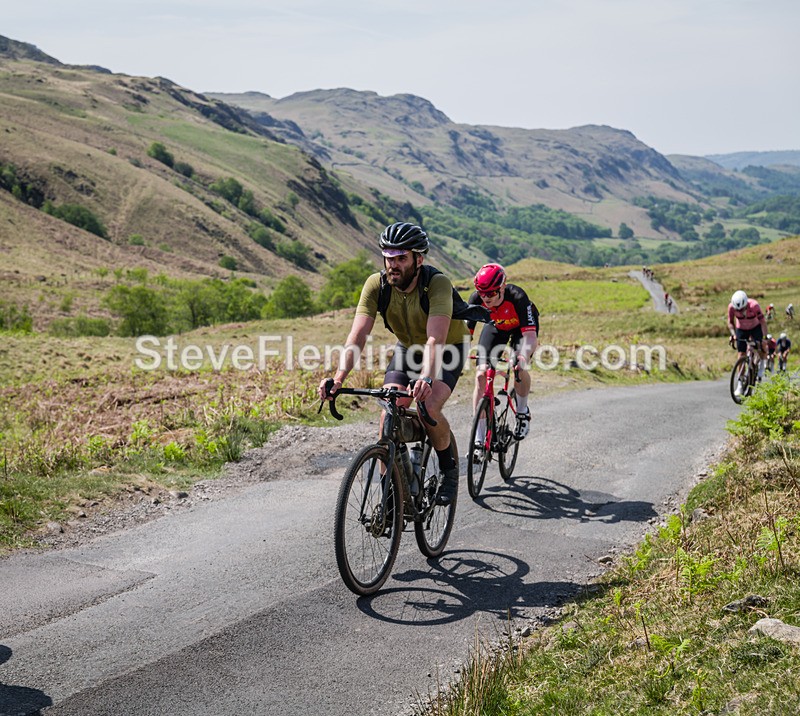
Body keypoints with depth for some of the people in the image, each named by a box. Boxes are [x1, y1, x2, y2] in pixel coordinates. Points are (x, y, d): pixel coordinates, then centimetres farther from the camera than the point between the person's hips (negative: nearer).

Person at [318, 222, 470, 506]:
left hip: (448, 349, -4)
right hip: (408, 347, 4)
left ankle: (449, 469, 1)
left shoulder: (437, 283, -33)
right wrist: (338, 378, -46)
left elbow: (436, 338, -46)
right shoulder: (376, 284, -22)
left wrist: (426, 378, -63)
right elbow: (358, 335, -30)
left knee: (429, 408, -27)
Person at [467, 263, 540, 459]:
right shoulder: (476, 299, -30)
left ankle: (522, 411, 4)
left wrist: (523, 356, -64)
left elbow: (531, 336, -45)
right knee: (481, 375, -13)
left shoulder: (517, 297, -39)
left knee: (519, 368, -27)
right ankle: (479, 439, -9)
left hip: (522, 325, -2)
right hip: (496, 325, 3)